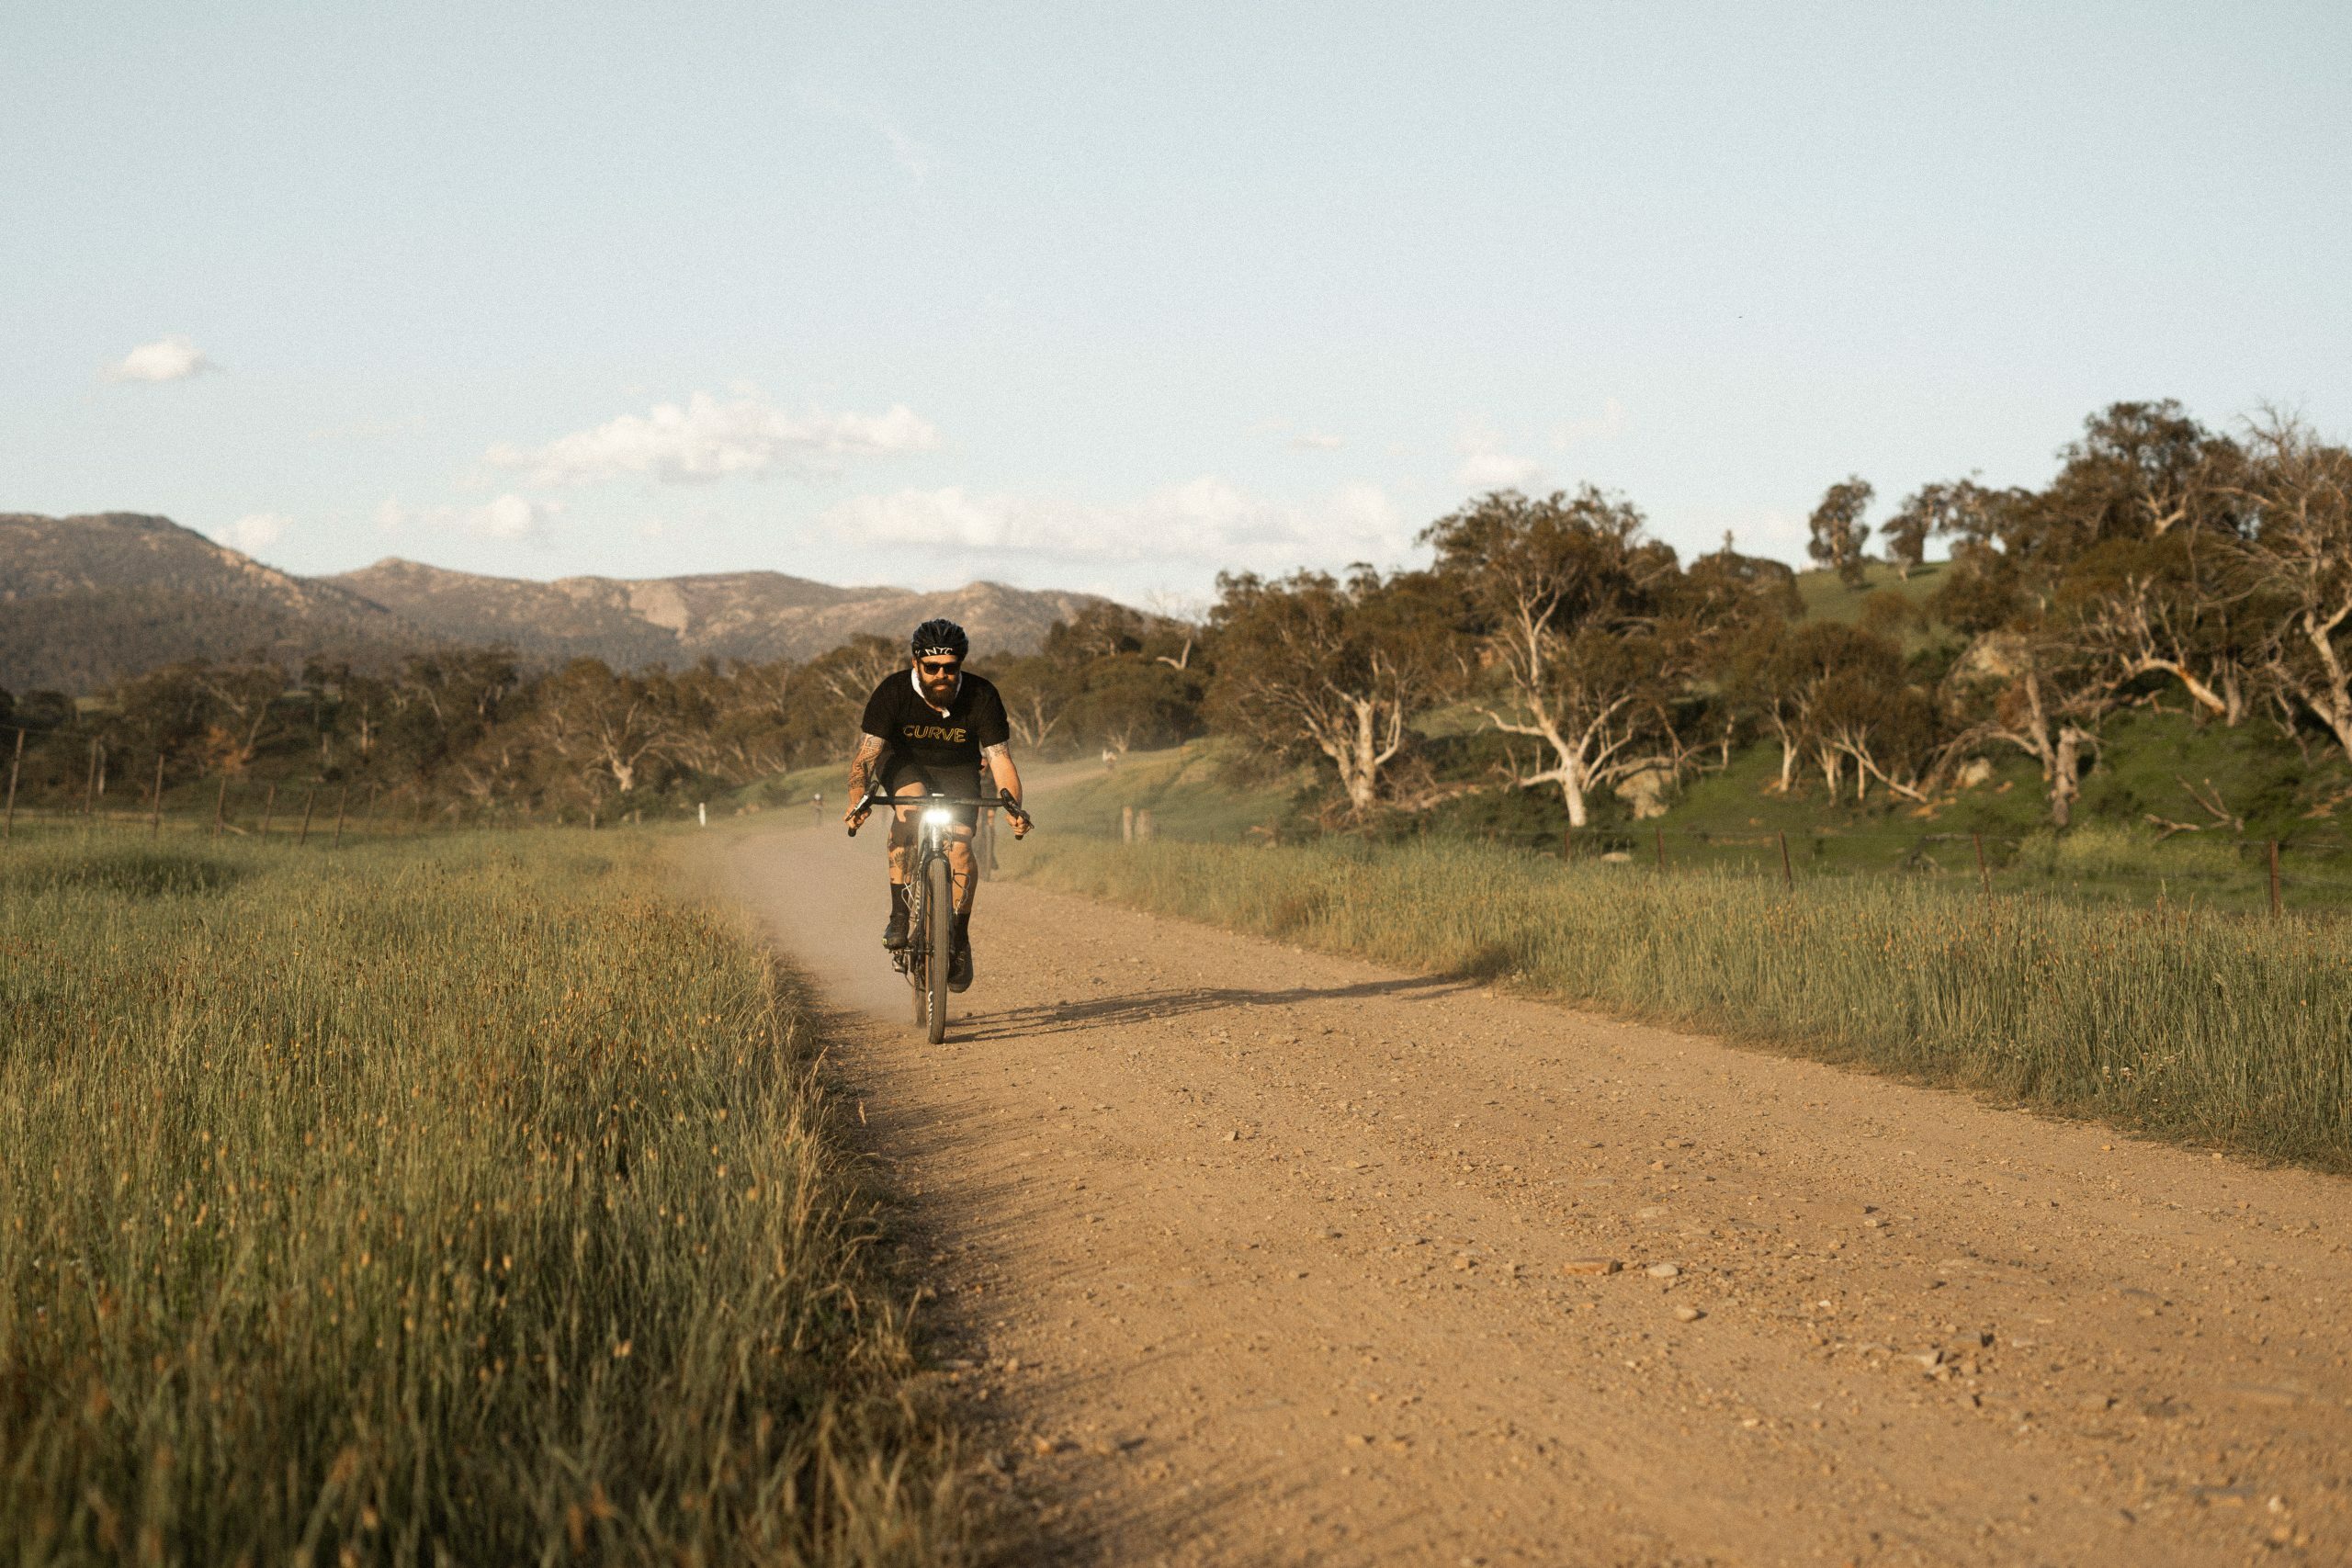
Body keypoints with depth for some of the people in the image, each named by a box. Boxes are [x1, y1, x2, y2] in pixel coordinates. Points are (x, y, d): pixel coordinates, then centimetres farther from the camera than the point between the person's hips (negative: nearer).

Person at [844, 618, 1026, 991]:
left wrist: (1014, 810, -43)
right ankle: (899, 914, -27)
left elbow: (1001, 760, -25)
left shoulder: (982, 696, -25)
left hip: (958, 768, 1)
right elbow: (866, 754, -30)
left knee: (960, 849, -19)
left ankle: (960, 941, 3)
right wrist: (857, 803, -48)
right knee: (911, 804, -34)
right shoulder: (893, 691, -28)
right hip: (905, 761, -1)